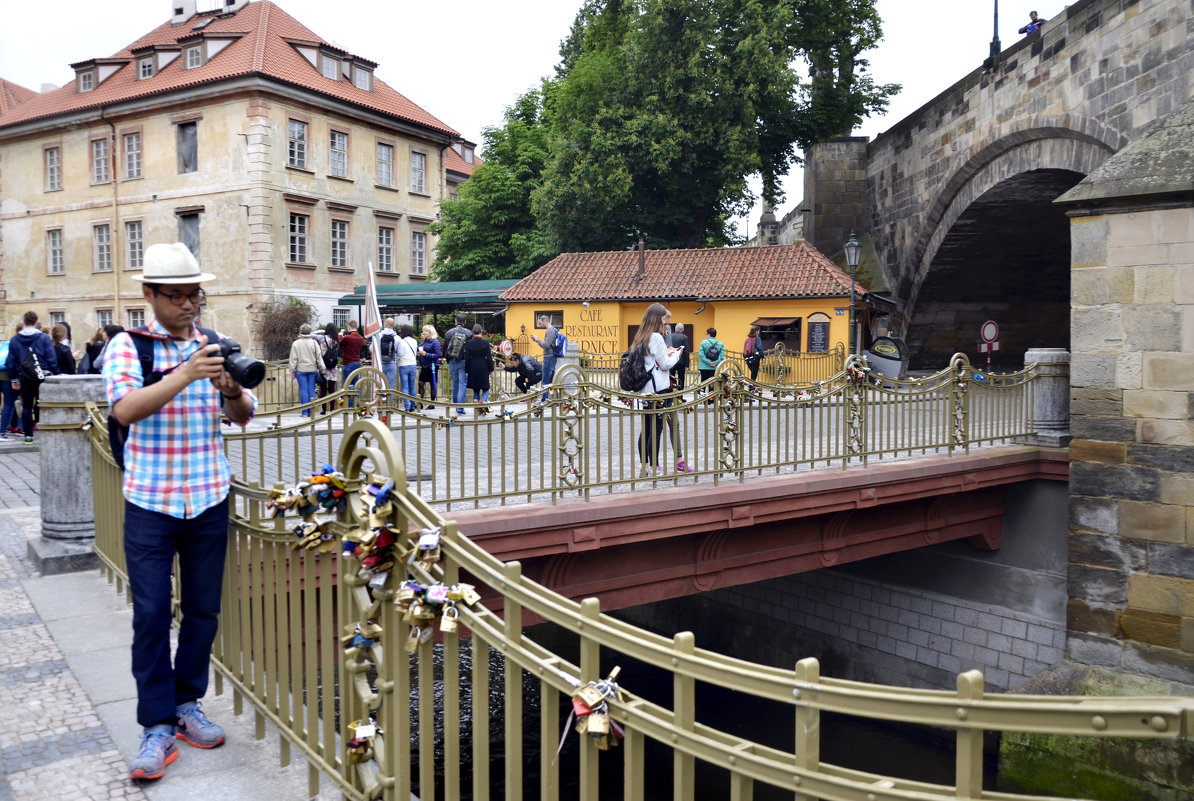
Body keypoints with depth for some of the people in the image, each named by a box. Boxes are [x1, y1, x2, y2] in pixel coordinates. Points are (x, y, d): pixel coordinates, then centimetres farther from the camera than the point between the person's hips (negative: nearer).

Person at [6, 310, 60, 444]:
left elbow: (11, 361, 6)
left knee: (26, 406, 9)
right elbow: (52, 359, -9)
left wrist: (14, 379, 13)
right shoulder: (44, 338, -8)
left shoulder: (14, 340, 2)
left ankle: (28, 434, 10)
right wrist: (56, 375, -2)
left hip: (25, 378, 2)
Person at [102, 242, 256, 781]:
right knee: (152, 614, 0)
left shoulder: (214, 345, 5)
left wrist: (231, 389, -20)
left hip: (209, 500, 3)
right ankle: (157, 726, 11)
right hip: (150, 501, -3)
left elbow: (243, 417, 3)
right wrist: (185, 375, -33)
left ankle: (188, 703, 27)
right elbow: (125, 409, -20)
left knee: (203, 610, 10)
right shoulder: (128, 346, -3)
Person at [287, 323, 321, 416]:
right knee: (311, 389, 5)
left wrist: (292, 371, 5)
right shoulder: (314, 343, -1)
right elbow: (319, 357, 1)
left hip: (301, 370, -1)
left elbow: (293, 359, -2)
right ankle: (311, 412, 4)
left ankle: (305, 412, -1)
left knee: (303, 390, 0)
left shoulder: (296, 343, -4)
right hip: (312, 369, 1)